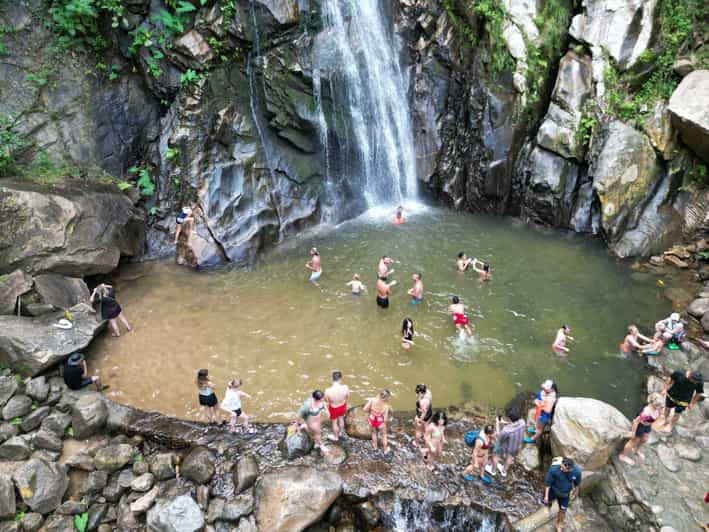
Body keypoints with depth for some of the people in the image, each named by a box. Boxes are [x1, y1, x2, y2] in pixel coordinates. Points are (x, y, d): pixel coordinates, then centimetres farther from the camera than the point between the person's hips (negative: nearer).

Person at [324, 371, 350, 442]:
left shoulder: (328, 391, -37)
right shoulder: (345, 387, -32)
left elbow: (326, 401, -15)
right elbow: (347, 397, -11)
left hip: (333, 408, -2)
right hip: (342, 406, 2)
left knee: (334, 422, 27)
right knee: (341, 419, 33)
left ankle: (335, 437, 53)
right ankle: (341, 433, 59)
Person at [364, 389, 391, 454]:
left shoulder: (372, 400, -27)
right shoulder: (386, 406, -29)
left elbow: (365, 409, -21)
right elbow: (385, 420, -25)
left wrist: (371, 411, -1)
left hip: (372, 419, 2)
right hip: (380, 422, -2)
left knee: (374, 433, 33)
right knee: (384, 435, 28)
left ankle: (375, 446, 56)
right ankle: (385, 450, 47)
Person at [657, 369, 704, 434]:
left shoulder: (699, 382, -25)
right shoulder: (679, 373, -27)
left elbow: (699, 393, -8)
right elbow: (670, 379, -8)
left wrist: (692, 403, -2)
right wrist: (665, 389, -9)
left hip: (683, 401, -1)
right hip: (671, 395, 1)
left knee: (677, 414, 15)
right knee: (667, 409, 22)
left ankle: (670, 427, 43)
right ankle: (666, 421, 52)